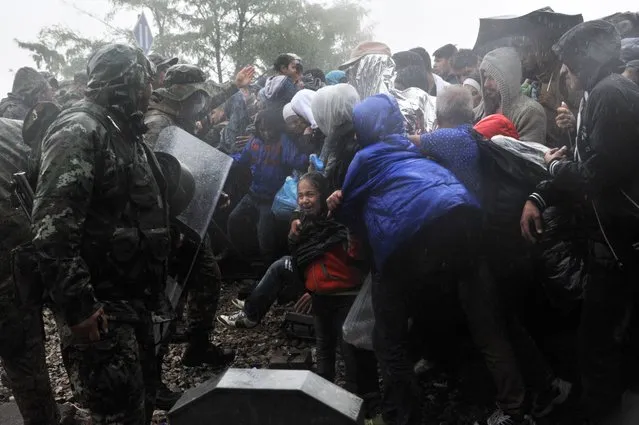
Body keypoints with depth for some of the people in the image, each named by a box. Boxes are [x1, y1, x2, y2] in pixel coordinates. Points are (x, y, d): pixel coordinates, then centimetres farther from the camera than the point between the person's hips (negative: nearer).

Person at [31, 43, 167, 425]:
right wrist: (78, 305, -26)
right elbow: (53, 229, -25)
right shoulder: (80, 130, -16)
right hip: (100, 306, -9)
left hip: (134, 298, 9)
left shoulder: (126, 133, 15)